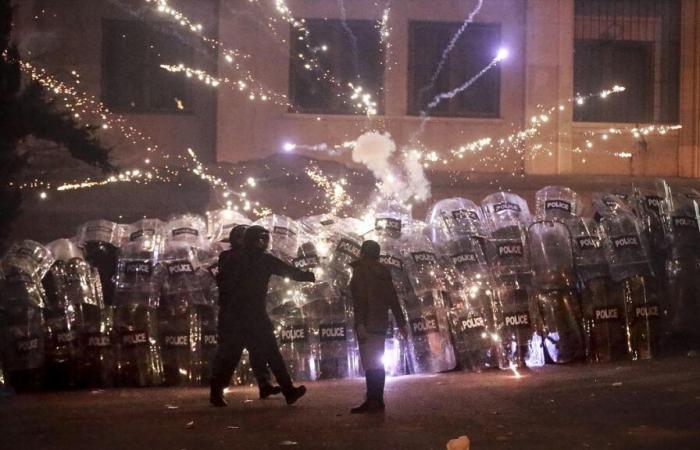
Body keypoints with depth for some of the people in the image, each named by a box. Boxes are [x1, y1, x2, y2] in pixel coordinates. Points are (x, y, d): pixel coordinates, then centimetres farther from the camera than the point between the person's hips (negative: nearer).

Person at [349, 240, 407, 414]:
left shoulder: (361, 269, -6)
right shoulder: (383, 272, 16)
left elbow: (361, 297, -16)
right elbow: (393, 298, 14)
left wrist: (359, 323, -21)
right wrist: (400, 322, 17)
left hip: (368, 321, -8)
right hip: (381, 320, 8)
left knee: (370, 362, -11)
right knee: (376, 361, 9)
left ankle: (373, 400, -15)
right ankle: (377, 400, 9)